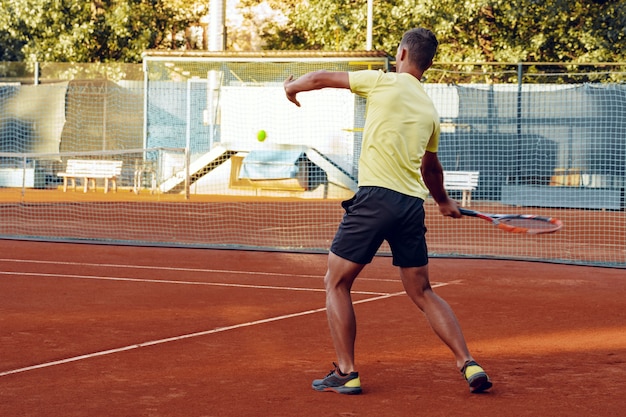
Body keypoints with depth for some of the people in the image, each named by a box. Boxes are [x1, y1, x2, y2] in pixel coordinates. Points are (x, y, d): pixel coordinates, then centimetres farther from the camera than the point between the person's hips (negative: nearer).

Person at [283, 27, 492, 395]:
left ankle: (346, 373, 3)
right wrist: (444, 201, 50)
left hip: (376, 197, -6)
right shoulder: (430, 109, 17)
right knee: (423, 293, 15)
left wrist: (292, 85, 30)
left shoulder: (385, 82, 0)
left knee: (337, 283, 7)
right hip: (413, 204, 6)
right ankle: (469, 365, 5)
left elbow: (321, 78, 8)